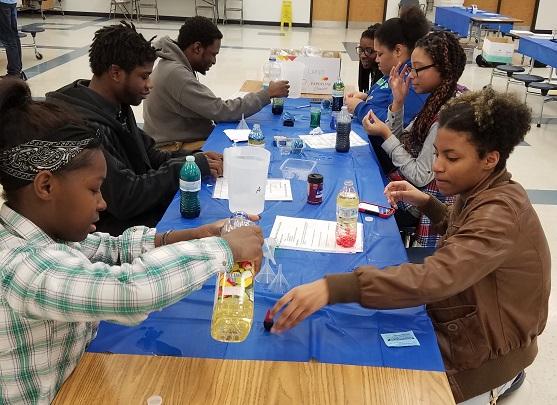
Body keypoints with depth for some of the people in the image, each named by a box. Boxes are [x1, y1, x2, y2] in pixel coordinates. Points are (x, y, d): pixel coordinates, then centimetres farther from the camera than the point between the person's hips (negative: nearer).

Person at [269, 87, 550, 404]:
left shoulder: (500, 212, -30)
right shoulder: (487, 190, -2)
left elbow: (435, 278, -45)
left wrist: (332, 288, -53)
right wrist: (425, 202, 0)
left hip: (481, 349, -8)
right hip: (467, 322, 8)